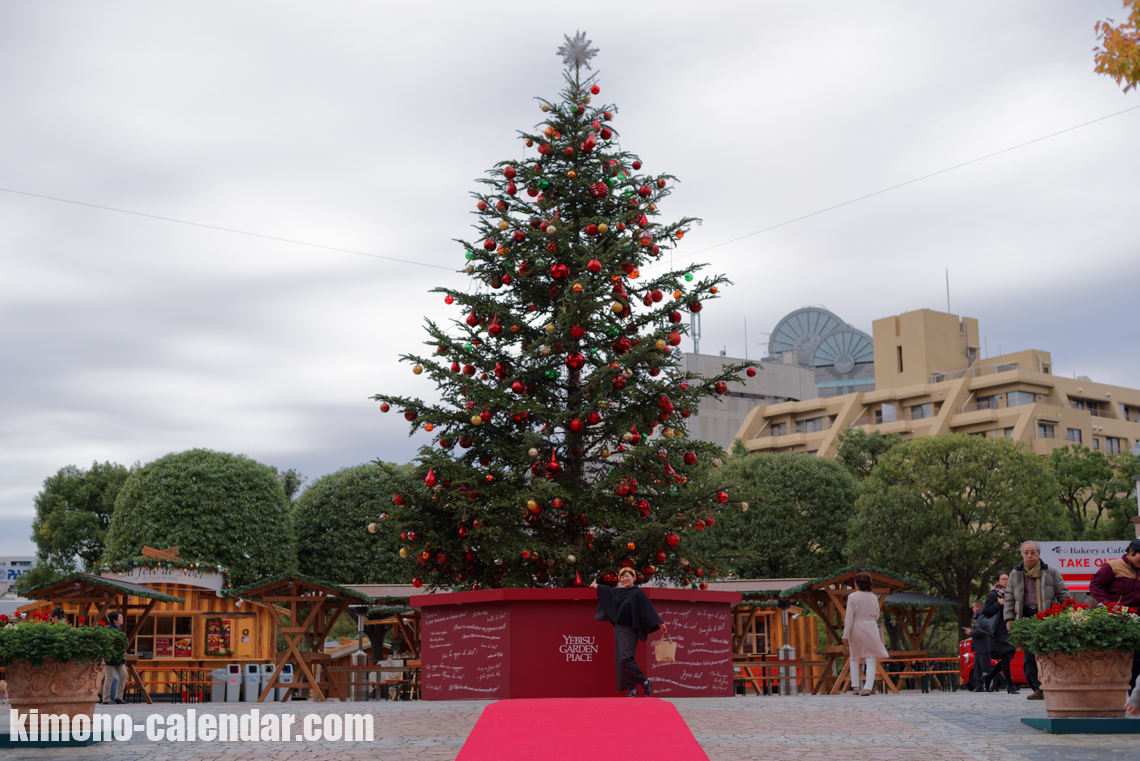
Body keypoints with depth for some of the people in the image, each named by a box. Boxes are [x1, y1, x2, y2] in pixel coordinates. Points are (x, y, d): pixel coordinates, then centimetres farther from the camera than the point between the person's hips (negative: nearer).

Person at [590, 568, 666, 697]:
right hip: (619, 629, 7)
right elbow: (609, 591, 31)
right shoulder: (619, 592, 12)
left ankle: (644, 682, -7)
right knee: (622, 659, 3)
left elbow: (648, 608, -12)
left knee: (625, 658, -18)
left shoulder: (637, 592, -7)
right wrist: (596, 586, 46)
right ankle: (633, 689, 5)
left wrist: (659, 623, -19)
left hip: (629, 630, -7)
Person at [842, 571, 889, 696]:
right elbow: (877, 616, 12)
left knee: (854, 659, 14)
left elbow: (849, 617, -9)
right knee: (871, 660, 1)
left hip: (856, 629, -1)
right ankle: (867, 687, -11)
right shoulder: (874, 597, 3)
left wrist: (845, 635, -7)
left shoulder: (852, 597, -7)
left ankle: (855, 687, 15)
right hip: (871, 628, 1)